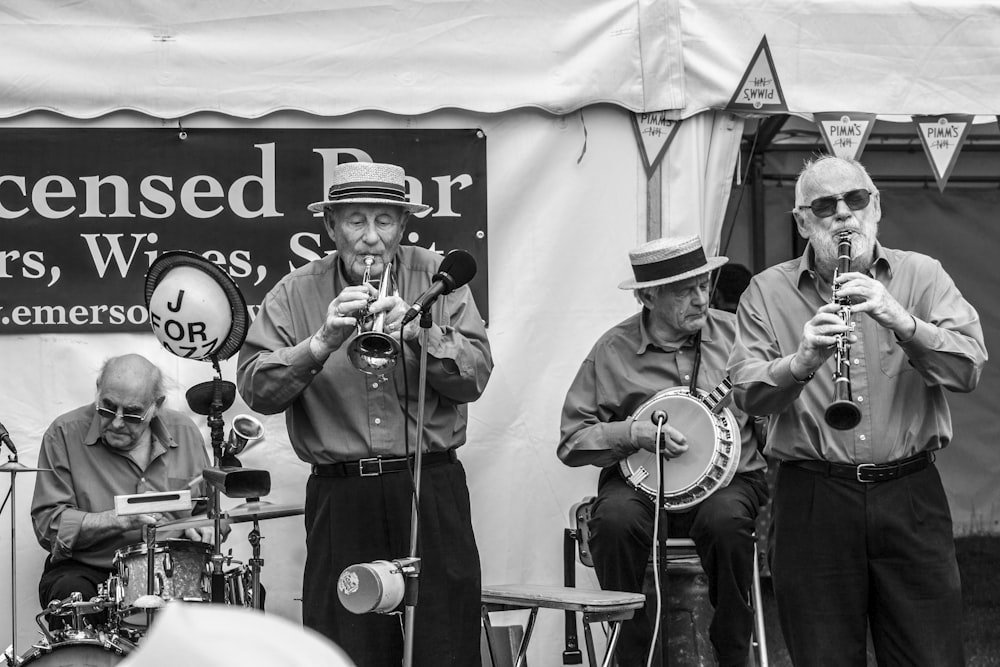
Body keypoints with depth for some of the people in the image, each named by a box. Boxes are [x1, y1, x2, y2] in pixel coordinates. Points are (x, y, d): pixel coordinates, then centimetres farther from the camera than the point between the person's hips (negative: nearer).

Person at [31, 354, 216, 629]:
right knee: (71, 593, -35)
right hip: (86, 571, -2)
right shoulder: (65, 434, -5)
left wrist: (201, 526, -5)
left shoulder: (183, 432, 7)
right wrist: (121, 519, -21)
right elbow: (48, 524, -10)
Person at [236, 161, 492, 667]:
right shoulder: (296, 293, 5)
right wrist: (322, 343, -19)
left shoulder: (437, 278, 6)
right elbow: (257, 389, -6)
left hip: (432, 492, 0)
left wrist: (416, 332, -18)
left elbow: (474, 376, -3)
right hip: (341, 500, 0)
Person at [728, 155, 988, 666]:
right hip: (813, 501, 0)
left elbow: (969, 367, -7)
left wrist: (902, 321, -23)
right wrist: (802, 361, -26)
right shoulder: (768, 293, 5)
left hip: (911, 494, 0)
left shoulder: (920, 275, 6)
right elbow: (748, 394, -7)